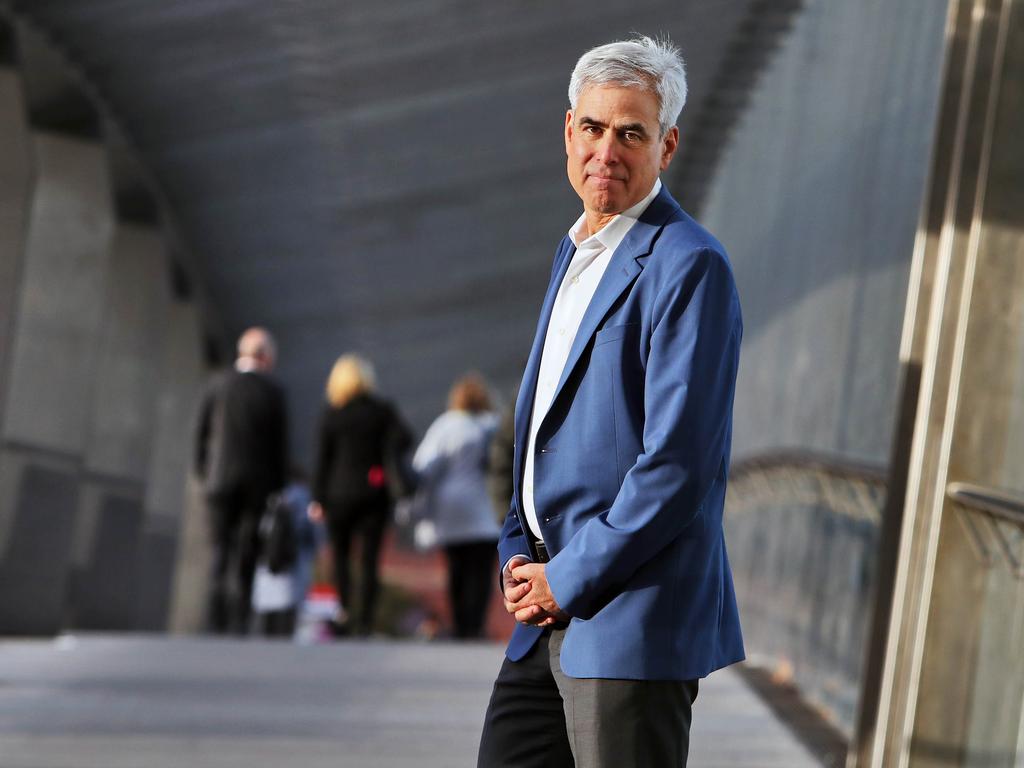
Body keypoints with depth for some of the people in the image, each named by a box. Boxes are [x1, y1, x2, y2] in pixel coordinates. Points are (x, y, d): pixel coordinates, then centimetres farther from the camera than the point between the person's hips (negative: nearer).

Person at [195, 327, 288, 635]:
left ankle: (216, 623, 1)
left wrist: (204, 475, 13)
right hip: (258, 483, -2)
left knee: (221, 553, 9)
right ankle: (238, 624, -3)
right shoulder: (272, 392, -5)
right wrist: (278, 488, 7)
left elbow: (201, 434, 3)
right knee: (246, 557, 2)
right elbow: (280, 445, -2)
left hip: (220, 482, 2)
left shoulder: (217, 385, -1)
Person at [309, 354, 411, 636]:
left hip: (340, 494, -1)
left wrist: (318, 498, 1)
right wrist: (386, 465, -1)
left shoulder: (331, 413, -1)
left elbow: (322, 457, -2)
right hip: (375, 494, 1)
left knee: (340, 554, 10)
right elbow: (403, 438, -15)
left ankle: (344, 610, -7)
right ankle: (365, 621, -2)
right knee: (370, 560, 3)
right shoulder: (382, 410, 1)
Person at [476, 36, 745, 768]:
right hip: (551, 608, 9)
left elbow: (679, 460, -19)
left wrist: (568, 578, -13)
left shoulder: (689, 265, -13)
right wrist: (517, 550, 9)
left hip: (634, 618, -9)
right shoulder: (576, 253, 17)